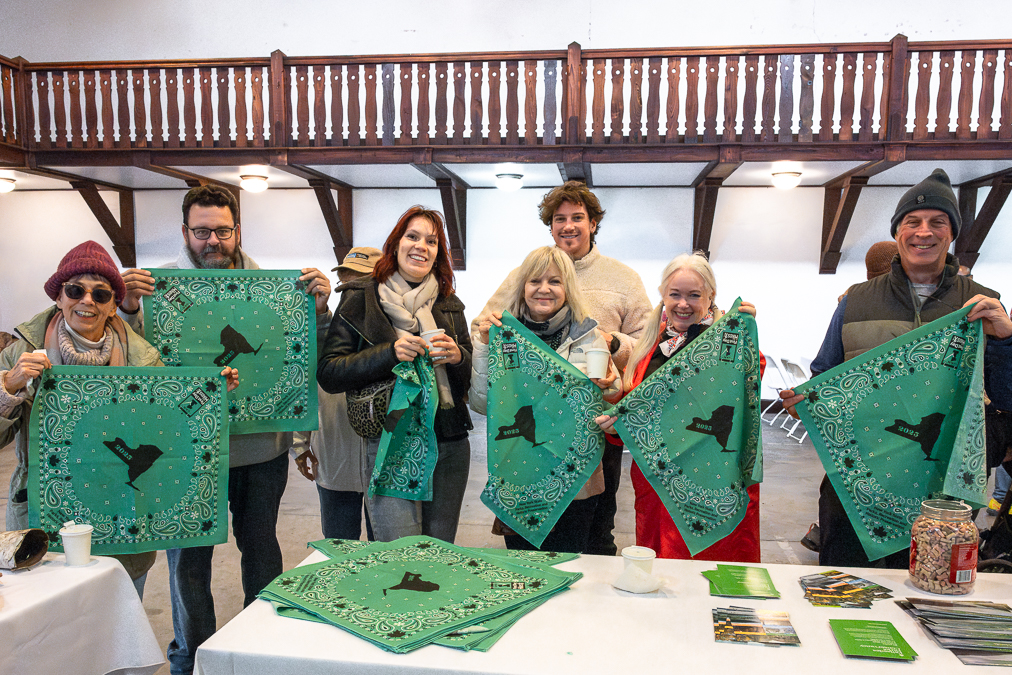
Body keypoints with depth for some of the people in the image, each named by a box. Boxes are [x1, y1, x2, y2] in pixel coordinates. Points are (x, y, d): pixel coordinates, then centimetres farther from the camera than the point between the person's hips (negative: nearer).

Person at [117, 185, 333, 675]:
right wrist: (129, 309, -23)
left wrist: (319, 308, -13)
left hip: (262, 445, 2)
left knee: (261, 546, 16)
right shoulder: (162, 284, -2)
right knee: (188, 555, 12)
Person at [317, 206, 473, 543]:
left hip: (450, 445, 4)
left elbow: (471, 380, 16)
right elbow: (327, 374, -4)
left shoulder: (449, 304, 12)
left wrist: (458, 357, -7)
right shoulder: (361, 298, 2)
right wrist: (389, 353, -17)